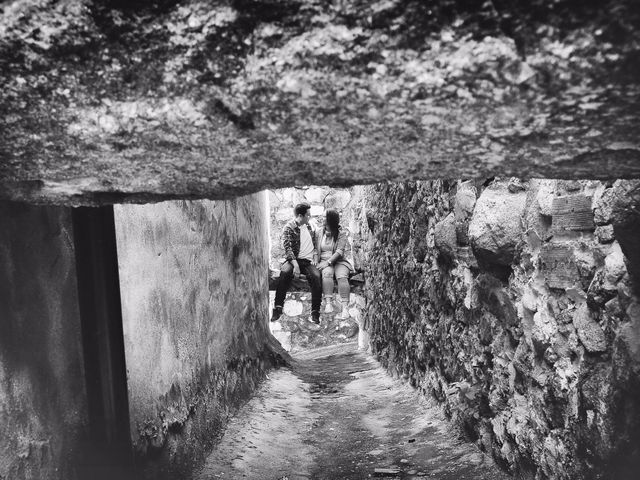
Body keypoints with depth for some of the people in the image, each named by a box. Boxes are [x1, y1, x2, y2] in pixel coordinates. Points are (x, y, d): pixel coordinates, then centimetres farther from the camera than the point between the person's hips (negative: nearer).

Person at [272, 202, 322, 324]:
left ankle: (315, 313, -24)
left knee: (316, 276, -29)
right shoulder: (288, 228, -2)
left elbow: (315, 243, 22)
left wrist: (315, 256, 3)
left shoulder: (308, 226, 16)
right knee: (285, 272, -35)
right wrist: (295, 264, -24)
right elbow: (287, 248, -12)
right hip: (294, 259, -3)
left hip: (309, 261, 3)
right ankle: (277, 308, -27)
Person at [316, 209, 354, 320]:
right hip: (325, 261, 2)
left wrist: (328, 262, -21)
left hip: (339, 261, -1)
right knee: (327, 273, -33)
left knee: (342, 276, -31)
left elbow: (340, 251, -10)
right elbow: (316, 249, 7)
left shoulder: (341, 233, -1)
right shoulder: (320, 232, 10)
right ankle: (328, 304, -36)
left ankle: (345, 308, -35)